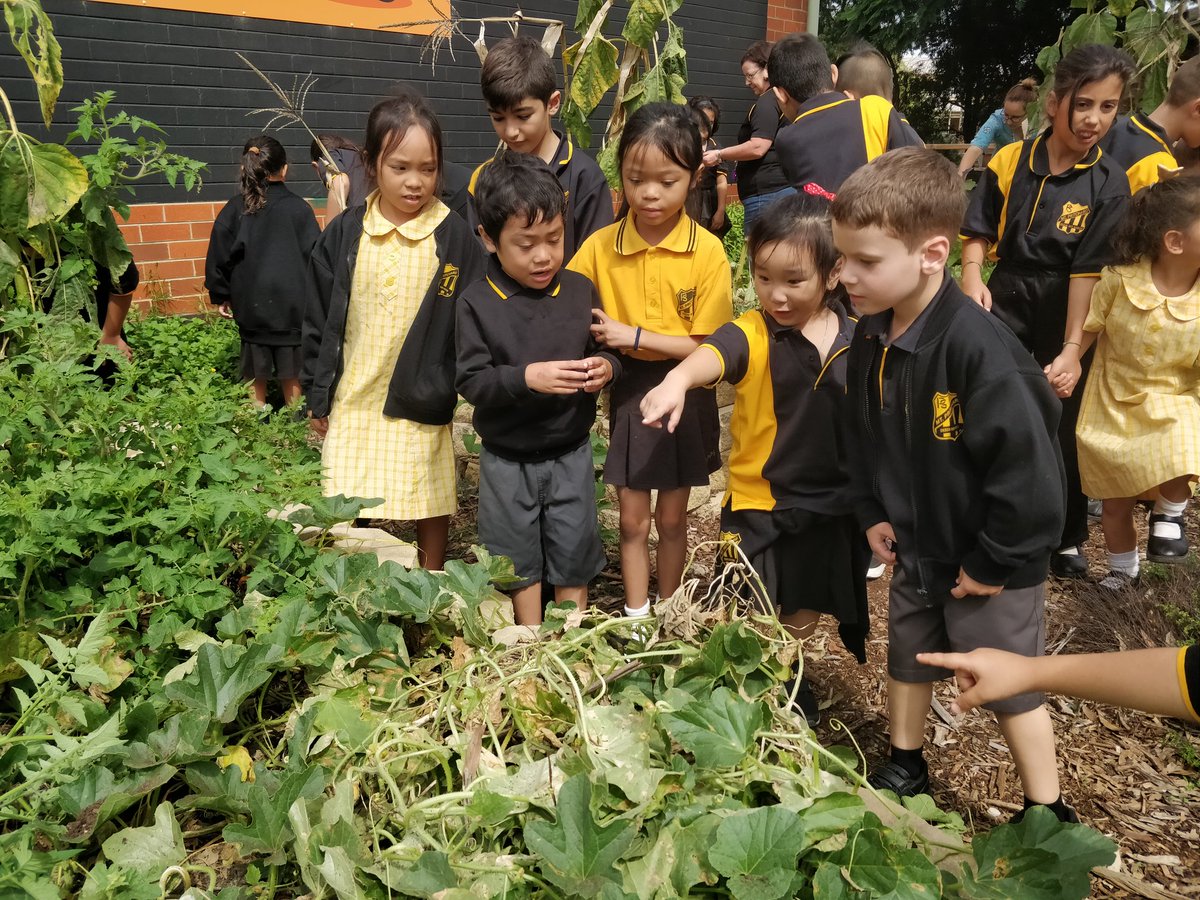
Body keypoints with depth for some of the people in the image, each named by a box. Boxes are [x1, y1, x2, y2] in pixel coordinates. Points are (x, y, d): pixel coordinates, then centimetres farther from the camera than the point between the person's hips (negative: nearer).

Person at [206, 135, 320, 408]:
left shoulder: (233, 210, 0)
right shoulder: (298, 207, -7)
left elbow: (218, 256, 3)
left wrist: (220, 296, 15)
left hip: (250, 306, 2)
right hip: (290, 305, -1)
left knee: (256, 375, 10)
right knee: (291, 375, 9)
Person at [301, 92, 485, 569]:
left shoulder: (454, 237, -6)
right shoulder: (344, 235, 0)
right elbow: (318, 318, 5)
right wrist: (318, 396, 6)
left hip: (424, 404, -1)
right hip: (352, 402, 2)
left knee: (431, 511, 12)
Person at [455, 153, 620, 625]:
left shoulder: (580, 291, -5)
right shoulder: (477, 303, -12)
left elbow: (607, 350, 4)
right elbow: (470, 380, -16)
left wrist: (606, 367, -19)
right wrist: (527, 377, -31)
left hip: (571, 452, 2)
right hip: (508, 458, -1)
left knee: (572, 552, 14)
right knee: (517, 556, 14)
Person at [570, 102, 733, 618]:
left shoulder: (708, 252, -13)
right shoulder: (600, 247, -7)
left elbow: (707, 345, -14)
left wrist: (634, 335, -20)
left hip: (685, 396, -1)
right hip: (628, 394, 1)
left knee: (671, 517, 14)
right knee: (633, 519, 11)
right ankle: (635, 618, 26)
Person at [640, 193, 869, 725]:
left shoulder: (857, 340, -5)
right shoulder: (752, 334, -17)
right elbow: (713, 354, -40)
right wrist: (678, 379, -62)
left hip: (831, 506, 4)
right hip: (759, 505, -3)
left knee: (805, 610, 23)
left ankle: (788, 682, 50)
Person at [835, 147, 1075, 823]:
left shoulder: (980, 349, -31)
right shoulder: (871, 341, -6)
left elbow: (1028, 468, -28)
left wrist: (994, 564, -19)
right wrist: (873, 512, 5)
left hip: (991, 564, -7)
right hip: (915, 550, 7)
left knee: (1010, 684, 9)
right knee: (908, 659, 23)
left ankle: (1048, 814, 31)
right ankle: (905, 768, 47)